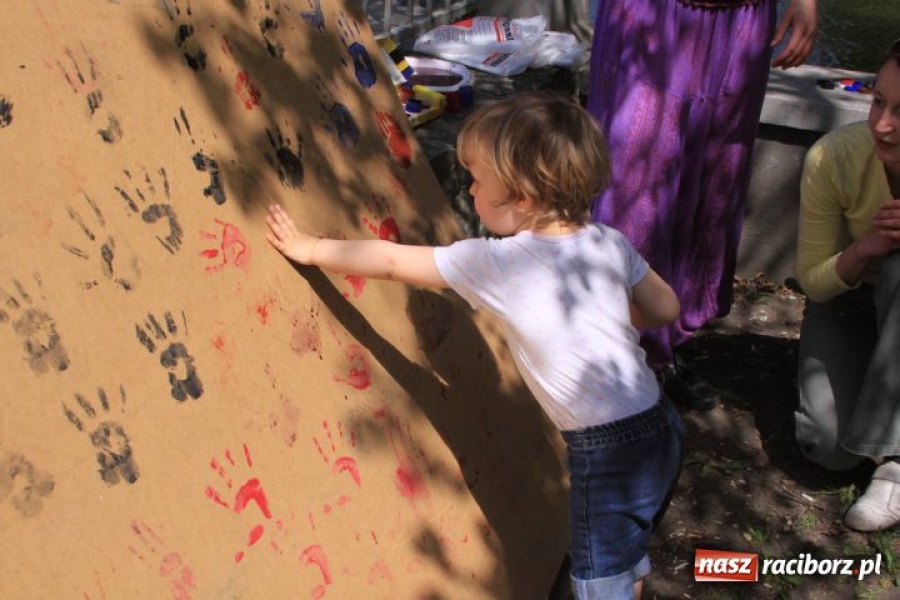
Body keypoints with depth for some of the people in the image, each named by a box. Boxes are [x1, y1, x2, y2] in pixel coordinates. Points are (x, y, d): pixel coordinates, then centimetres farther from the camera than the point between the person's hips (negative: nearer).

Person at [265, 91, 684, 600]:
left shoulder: (496, 262, -16)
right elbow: (664, 309, 11)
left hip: (608, 453, -7)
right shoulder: (610, 242, 0)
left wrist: (310, 248, 6)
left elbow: (391, 261, -6)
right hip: (661, 427, 7)